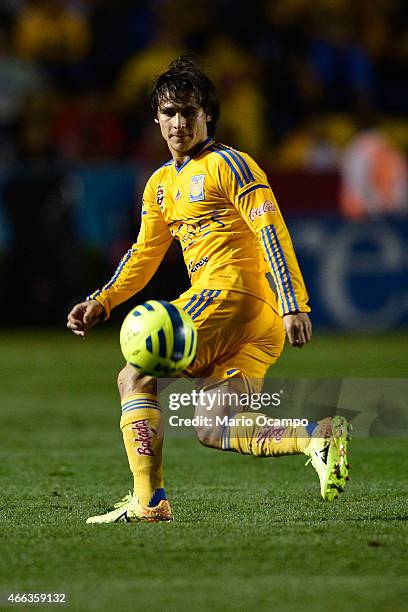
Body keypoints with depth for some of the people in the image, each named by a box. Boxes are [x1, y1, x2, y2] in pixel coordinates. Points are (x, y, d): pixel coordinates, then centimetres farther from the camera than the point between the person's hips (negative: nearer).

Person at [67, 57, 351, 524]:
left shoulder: (227, 163, -3)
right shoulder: (161, 183, 22)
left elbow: (272, 232, -11)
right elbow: (144, 255, 29)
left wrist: (293, 305, -20)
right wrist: (101, 302, 16)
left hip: (229, 294, -9)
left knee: (135, 378, -8)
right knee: (214, 428, -1)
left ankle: (147, 500, -13)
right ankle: (318, 437, -11)